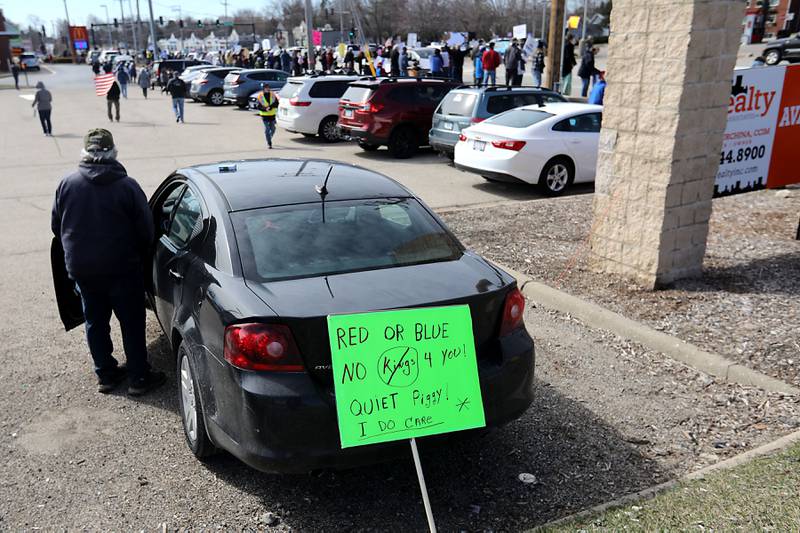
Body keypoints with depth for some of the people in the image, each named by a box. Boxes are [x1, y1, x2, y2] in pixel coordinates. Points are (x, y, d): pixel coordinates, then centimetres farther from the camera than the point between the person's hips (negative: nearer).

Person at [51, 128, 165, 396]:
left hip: (81, 269, 4)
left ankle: (105, 375, 27)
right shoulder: (127, 185, -13)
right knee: (132, 323, 8)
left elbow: (56, 226, 7)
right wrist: (138, 258, 9)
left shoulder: (67, 184, -4)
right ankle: (138, 378, 15)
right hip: (122, 268, -3)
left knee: (95, 322, 16)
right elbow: (145, 229, -9)